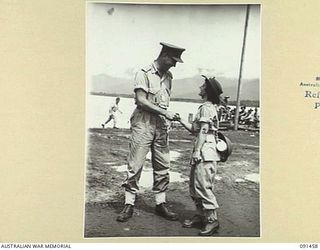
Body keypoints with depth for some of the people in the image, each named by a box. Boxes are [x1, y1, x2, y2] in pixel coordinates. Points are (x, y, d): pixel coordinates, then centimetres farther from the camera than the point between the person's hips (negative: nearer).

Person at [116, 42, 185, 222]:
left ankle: (161, 204, 17)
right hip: (144, 123, -6)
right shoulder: (144, 74, -8)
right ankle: (129, 204, 6)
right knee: (136, 165, -3)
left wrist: (168, 120, 9)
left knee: (163, 166, 7)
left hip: (162, 125, 6)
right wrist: (165, 112, -18)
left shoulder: (168, 76, 13)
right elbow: (141, 101, -15)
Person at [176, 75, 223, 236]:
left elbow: (203, 131, -16)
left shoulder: (206, 108, -10)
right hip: (202, 154, 11)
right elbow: (194, 130, 22)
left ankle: (212, 220, -2)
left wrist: (197, 151, -18)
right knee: (194, 186, 14)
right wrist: (180, 120, 19)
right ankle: (200, 216, 22)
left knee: (203, 186, -9)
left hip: (205, 153, -11)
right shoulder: (209, 108, 20)